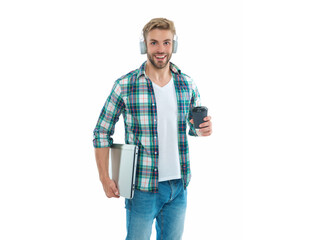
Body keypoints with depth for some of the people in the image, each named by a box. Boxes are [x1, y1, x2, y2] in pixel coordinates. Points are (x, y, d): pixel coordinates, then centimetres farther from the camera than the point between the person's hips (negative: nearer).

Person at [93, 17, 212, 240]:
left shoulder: (187, 84, 2)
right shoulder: (125, 86, -9)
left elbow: (195, 125, 15)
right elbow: (102, 132, -3)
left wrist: (203, 129, -9)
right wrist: (105, 179, -8)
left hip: (178, 186, 4)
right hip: (143, 188, -4)